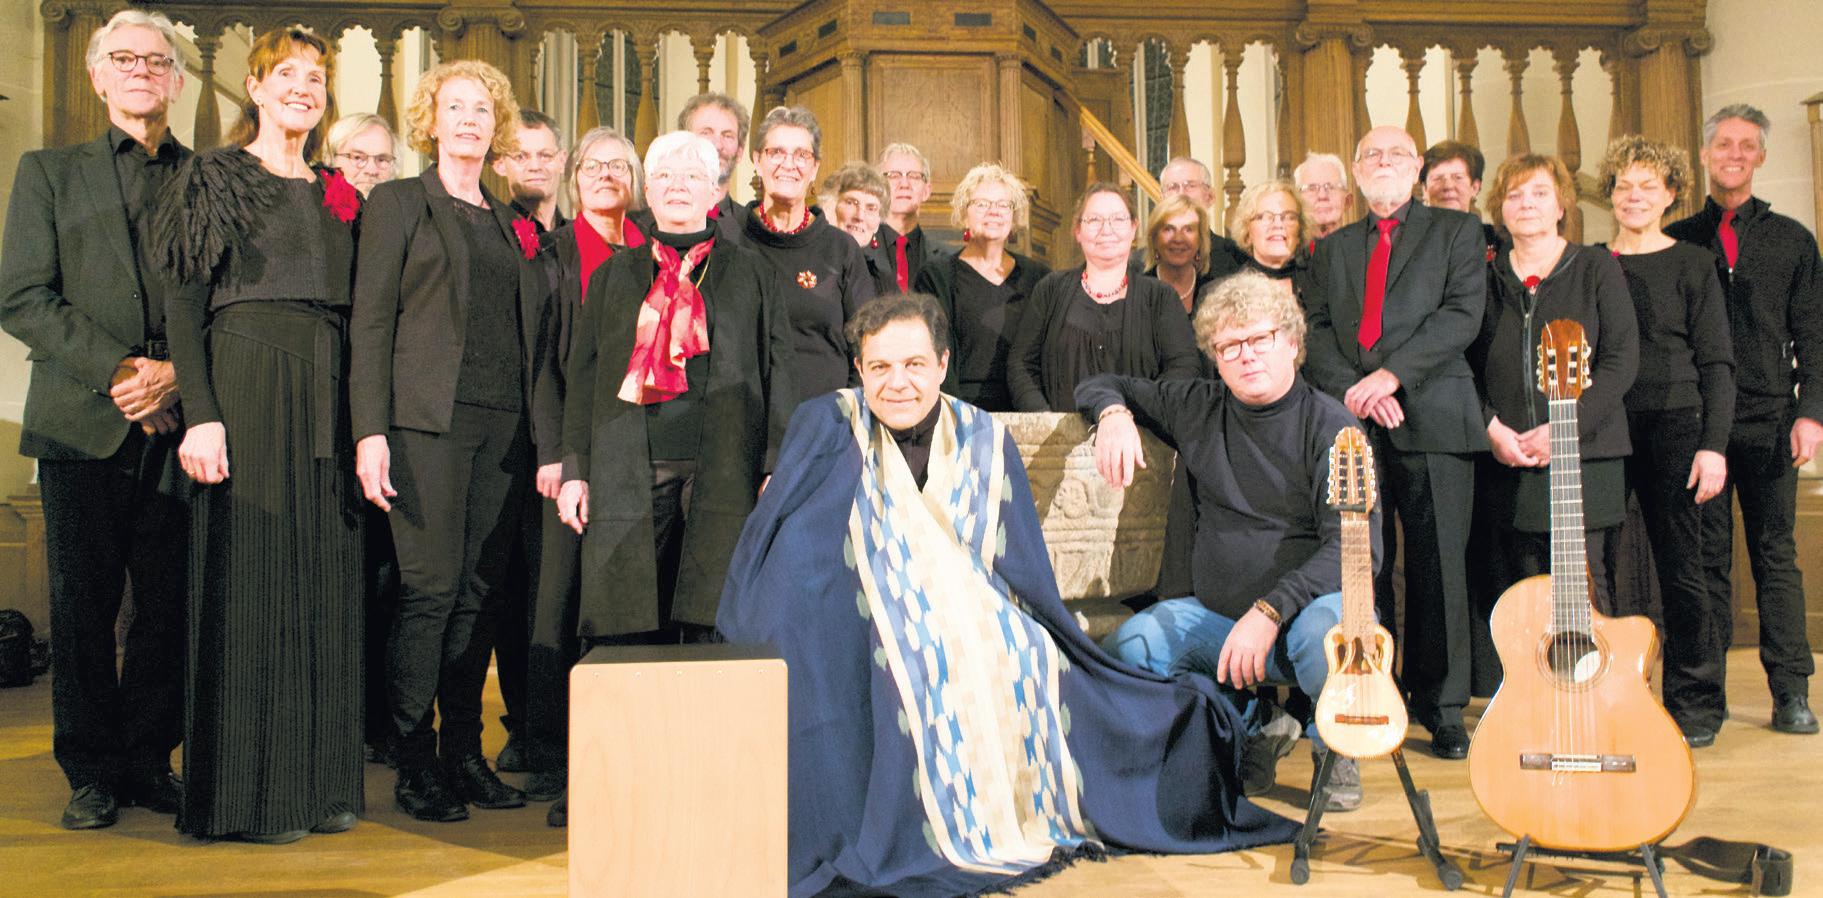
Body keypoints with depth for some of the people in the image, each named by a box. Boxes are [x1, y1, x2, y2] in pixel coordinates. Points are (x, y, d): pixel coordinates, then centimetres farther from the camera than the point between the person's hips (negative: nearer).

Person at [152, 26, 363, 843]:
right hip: (247, 393, -5)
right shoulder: (215, 177, 3)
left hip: (328, 402, 5)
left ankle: (319, 782, 13)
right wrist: (200, 414, -16)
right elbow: (183, 303, -5)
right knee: (249, 579, -3)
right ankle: (248, 795, 5)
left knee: (325, 585, 5)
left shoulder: (336, 194, 18)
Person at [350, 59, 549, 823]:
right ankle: (415, 762, 3)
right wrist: (370, 431, -11)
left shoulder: (512, 224, 20)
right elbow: (370, 321, -1)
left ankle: (464, 754, 13)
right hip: (429, 418, -4)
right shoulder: (398, 203, 6)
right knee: (432, 588, -7)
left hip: (504, 428, 5)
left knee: (481, 592, 5)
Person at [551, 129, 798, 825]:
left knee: (713, 619, -5)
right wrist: (575, 467, 5)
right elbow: (583, 372, 14)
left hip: (723, 464, -1)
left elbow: (777, 370, 8)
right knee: (632, 622, 0)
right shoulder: (614, 275, 18)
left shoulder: (748, 273, 14)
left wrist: (779, 464, -3)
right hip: (631, 467, 2)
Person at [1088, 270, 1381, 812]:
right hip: (1215, 615, 4)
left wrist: (1271, 610, -29)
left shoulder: (1328, 426, -8)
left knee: (1330, 631, -38)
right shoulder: (1197, 410, 6)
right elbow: (1101, 386, 19)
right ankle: (1251, 730, 4)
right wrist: (1114, 414, -6)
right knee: (1129, 647, -23)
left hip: (1307, 609, -4)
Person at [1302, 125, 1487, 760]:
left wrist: (1392, 374, -14)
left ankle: (1440, 707, 9)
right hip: (1353, 421, 3)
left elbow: (1463, 314, -3)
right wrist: (1351, 388, -9)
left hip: (1431, 418, -2)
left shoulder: (1456, 232, 11)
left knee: (1437, 566, -1)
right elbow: (1316, 329, 9)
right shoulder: (1333, 248, 21)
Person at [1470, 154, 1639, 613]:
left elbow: (1622, 360, -3)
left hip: (1586, 458, -2)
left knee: (1587, 596, -7)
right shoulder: (1487, 278, 13)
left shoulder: (1596, 268, 6)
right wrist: (1490, 425, -7)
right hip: (1508, 463, 2)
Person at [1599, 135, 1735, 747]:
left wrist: (1713, 444, -9)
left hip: (1672, 428, -2)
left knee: (1681, 568, 1)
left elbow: (1717, 363, 1)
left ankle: (1694, 704, 14)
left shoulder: (1692, 264, 4)